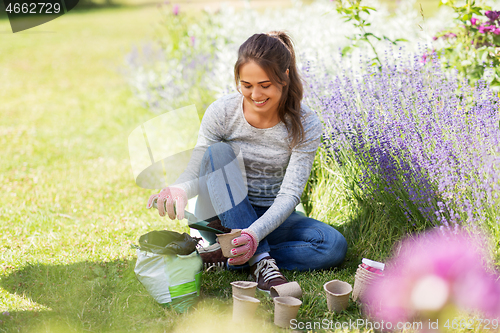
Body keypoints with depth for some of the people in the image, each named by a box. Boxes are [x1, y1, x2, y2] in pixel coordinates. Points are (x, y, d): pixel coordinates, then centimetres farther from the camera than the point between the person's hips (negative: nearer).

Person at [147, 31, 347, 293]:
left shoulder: (305, 125, -15)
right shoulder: (221, 113, -14)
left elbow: (289, 193, -20)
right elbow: (196, 172, -11)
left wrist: (255, 234, -38)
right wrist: (178, 190, -37)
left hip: (271, 217, 1)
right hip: (222, 217, 0)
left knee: (335, 246, -24)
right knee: (219, 153, -29)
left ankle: (227, 256, -23)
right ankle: (261, 261, -34)